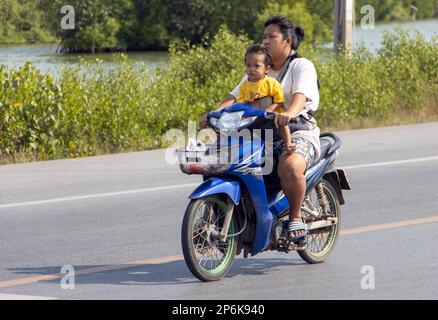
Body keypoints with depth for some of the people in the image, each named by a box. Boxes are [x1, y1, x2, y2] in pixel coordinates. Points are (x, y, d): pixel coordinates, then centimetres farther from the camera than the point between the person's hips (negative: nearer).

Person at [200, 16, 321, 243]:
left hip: (299, 133, -7)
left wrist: (289, 113, -44)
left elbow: (301, 94, -22)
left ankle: (296, 216, -17)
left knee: (289, 167, -38)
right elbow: (235, 96, 9)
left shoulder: (302, 66, -1)